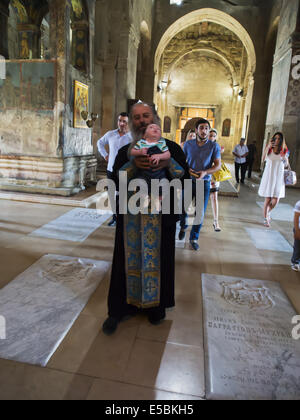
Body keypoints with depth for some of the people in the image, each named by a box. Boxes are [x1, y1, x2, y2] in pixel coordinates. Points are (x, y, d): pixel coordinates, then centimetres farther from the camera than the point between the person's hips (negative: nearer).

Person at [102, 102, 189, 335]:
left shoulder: (171, 148, 3)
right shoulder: (125, 152, 7)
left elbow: (185, 178, -5)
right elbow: (115, 180, -6)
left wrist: (169, 163, -22)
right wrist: (133, 165, -22)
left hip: (161, 218, -1)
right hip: (131, 218, 1)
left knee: (157, 261, 9)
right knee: (129, 261, 8)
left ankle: (156, 307, 29)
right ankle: (118, 309, 23)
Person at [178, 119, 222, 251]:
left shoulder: (214, 146, -3)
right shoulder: (188, 144, 2)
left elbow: (218, 165, -3)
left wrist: (205, 172, -20)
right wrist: (187, 170, -11)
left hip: (204, 184, -1)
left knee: (200, 213, 1)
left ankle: (194, 238, 19)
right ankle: (183, 227, 40)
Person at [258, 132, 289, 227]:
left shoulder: (284, 151, 4)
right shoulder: (269, 148, -1)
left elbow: (286, 165, 10)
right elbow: (263, 159, -18)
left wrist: (285, 159, -11)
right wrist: (268, 147, -26)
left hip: (279, 177, 2)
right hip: (269, 176, -2)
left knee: (275, 200, -2)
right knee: (268, 199, -1)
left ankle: (268, 212, 29)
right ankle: (265, 218, 16)